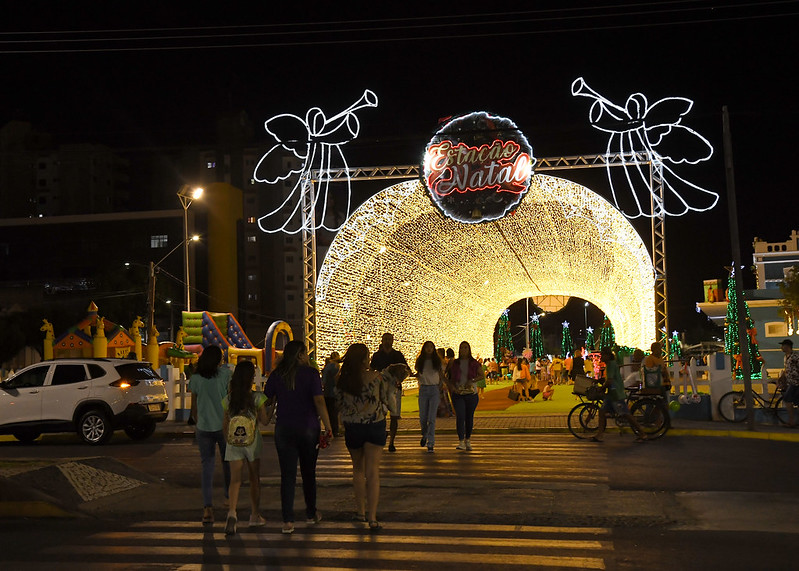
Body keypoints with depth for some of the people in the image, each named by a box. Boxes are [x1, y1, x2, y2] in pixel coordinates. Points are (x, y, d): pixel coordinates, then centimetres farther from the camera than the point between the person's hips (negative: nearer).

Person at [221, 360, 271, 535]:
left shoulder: (228, 399, 0)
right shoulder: (258, 397, -10)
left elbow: (225, 425, 7)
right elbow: (265, 421, -5)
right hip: (252, 441, -2)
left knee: (235, 478, -3)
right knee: (254, 479, 13)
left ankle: (232, 512, -26)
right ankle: (255, 516, 23)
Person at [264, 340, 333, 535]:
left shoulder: (276, 375, 0)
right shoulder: (310, 373, -8)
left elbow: (267, 401, 5)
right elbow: (319, 401, -13)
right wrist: (328, 427, -11)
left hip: (283, 429, 1)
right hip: (308, 429, -1)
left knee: (287, 475, 2)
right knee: (308, 473, 15)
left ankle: (288, 520, -3)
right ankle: (311, 514, 28)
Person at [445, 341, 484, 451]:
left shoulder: (474, 363, 5)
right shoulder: (454, 363, 9)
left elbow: (481, 375, 3)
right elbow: (449, 377, 14)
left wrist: (472, 380, -12)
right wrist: (450, 386, -3)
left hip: (471, 393, 0)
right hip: (457, 393, 0)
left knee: (469, 417, 7)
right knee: (460, 416, -13)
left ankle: (468, 440, 25)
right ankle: (461, 442, -17)